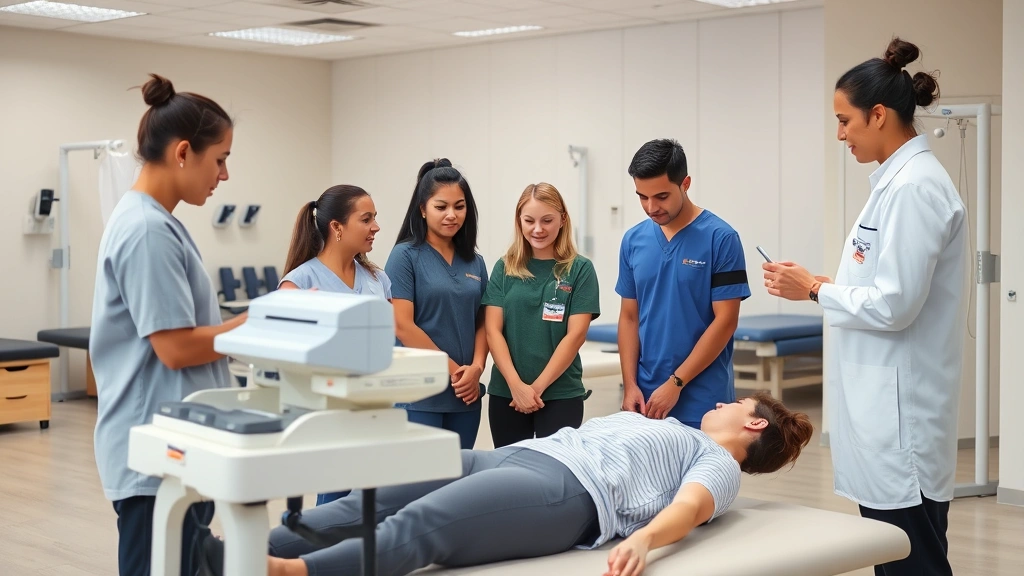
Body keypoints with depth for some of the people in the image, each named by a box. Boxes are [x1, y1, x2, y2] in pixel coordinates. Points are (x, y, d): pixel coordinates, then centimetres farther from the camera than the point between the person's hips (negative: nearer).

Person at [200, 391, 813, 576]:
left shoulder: (718, 464, 14)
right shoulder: (665, 426, 38)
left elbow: (690, 507, -10)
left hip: (567, 490, -8)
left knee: (417, 525, -31)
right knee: (370, 501, -14)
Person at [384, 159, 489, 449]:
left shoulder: (475, 262, 12)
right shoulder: (405, 256, -4)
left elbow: (482, 324, 12)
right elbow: (403, 326, -10)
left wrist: (475, 368, -7)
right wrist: (454, 369, -11)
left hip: (465, 394, 6)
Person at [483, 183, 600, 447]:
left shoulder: (580, 269, 0)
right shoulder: (504, 268, 6)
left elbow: (575, 334, -5)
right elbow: (493, 330, 0)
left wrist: (537, 387, -11)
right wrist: (517, 385, -12)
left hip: (560, 395, -2)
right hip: (505, 394, 2)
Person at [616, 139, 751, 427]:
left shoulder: (720, 238, -9)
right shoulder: (633, 241, 7)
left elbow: (725, 320, -11)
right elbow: (629, 317, 10)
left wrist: (675, 383, -14)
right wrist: (630, 385, -1)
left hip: (702, 405, -5)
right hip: (647, 401, 5)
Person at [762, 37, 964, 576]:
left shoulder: (914, 186, -17)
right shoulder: (899, 180, 13)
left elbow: (895, 306, -21)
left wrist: (815, 290, -9)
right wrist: (826, 284, 9)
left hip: (901, 408, -10)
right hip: (884, 402, 10)